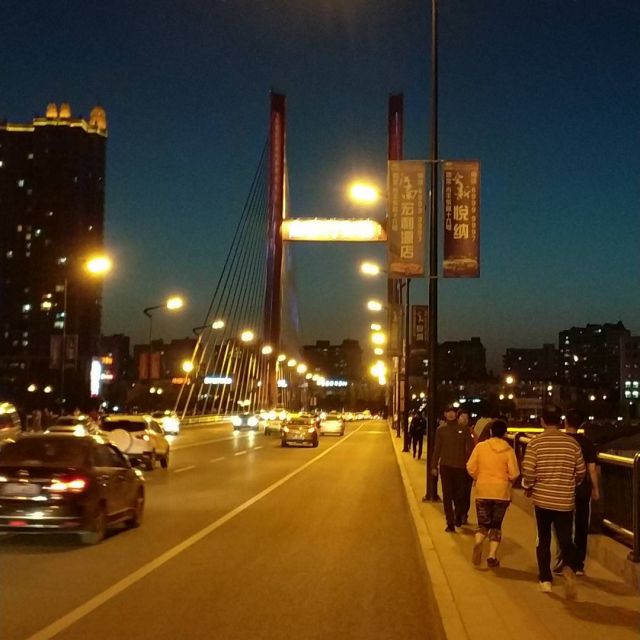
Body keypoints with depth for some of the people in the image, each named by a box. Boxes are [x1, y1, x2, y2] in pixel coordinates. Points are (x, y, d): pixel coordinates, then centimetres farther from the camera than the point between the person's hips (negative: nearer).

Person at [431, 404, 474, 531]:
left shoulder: (464, 429, -1)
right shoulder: (441, 430, 3)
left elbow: (470, 448, 1)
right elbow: (437, 449, 6)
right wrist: (434, 466, 4)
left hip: (460, 467, -1)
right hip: (445, 466, 1)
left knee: (459, 495, 6)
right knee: (447, 495, 1)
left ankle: (458, 517, 32)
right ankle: (450, 523, 5)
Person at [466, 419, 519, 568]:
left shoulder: (480, 446, -4)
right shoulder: (508, 450, -6)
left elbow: (471, 468, -4)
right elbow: (514, 473, -9)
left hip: (483, 491, 0)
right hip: (502, 492, 0)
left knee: (483, 523, 12)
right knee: (496, 525, 12)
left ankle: (478, 542, -18)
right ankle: (492, 555, 2)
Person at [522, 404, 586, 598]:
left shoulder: (535, 442, -8)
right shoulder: (572, 443, -2)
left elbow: (528, 472, -13)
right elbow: (581, 472, 5)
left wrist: (528, 488, 6)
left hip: (542, 499, 0)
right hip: (565, 500, 1)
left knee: (544, 540, 15)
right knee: (566, 540, 8)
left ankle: (545, 580, 17)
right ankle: (569, 568, -20)